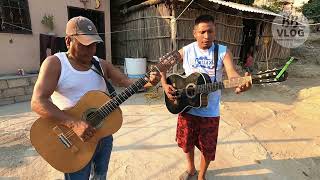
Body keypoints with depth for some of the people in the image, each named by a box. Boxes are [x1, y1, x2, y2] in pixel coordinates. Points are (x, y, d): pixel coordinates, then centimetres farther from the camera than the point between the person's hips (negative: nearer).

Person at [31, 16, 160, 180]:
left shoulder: (102, 64, 4)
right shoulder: (55, 63, -11)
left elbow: (127, 82, 0)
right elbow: (38, 102, -20)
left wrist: (148, 82, -19)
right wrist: (73, 123, -31)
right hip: (75, 139, -4)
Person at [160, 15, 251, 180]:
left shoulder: (223, 52, -6)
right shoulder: (186, 51, -3)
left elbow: (232, 73, -21)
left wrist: (239, 84, -44)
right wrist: (165, 85, -13)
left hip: (210, 111, -1)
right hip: (187, 107, 1)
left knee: (208, 148, 11)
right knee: (186, 142, 16)